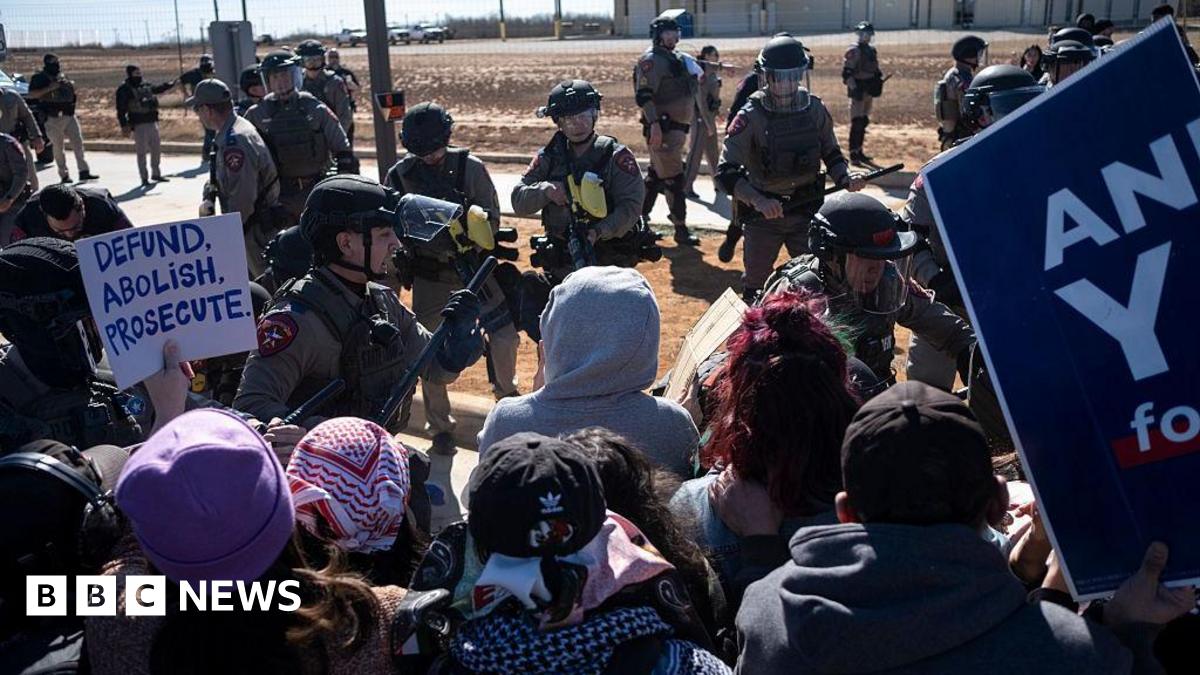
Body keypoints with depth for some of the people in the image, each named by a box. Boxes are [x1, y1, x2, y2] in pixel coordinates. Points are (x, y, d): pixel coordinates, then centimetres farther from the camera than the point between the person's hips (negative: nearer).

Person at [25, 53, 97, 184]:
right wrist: (49, 88, -19)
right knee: (58, 147, 1)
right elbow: (31, 95, -13)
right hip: (54, 118, -5)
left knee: (78, 143, -1)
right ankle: (64, 175, 8)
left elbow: (71, 93, 27)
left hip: (69, 115, 5)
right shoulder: (39, 78, -3)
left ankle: (84, 172, 1)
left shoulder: (62, 76, 14)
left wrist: (71, 86, 4)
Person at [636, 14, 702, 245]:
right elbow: (643, 96, -20)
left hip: (676, 127, 10)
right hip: (662, 128, -10)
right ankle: (681, 229, -3)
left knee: (655, 175, 15)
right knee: (673, 179, -7)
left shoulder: (673, 58, 19)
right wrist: (655, 124, -28)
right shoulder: (652, 59, -12)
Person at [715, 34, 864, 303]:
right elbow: (726, 173, -19)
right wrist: (758, 201, -35)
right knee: (755, 285, 12)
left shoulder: (815, 109, -2)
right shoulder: (751, 117, -15)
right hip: (763, 214, -2)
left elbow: (831, 154, 11)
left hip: (806, 211, 3)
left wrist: (846, 178, -10)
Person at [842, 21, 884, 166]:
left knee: (864, 122, 14)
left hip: (868, 91, 9)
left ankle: (859, 152, 23)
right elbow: (847, 73, -17)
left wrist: (878, 79, 9)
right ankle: (853, 155, -6)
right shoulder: (853, 51, -11)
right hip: (858, 90, -8)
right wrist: (854, 88, -24)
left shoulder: (871, 51, 15)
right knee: (857, 123, -10)